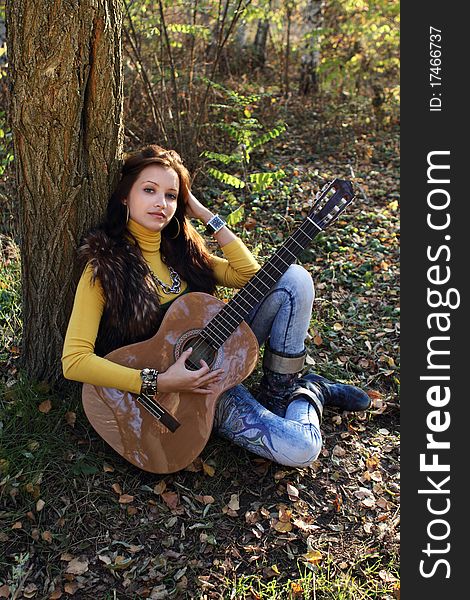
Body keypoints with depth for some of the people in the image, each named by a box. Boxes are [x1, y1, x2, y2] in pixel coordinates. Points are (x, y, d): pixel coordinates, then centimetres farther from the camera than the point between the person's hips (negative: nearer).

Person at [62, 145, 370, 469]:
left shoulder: (180, 248, 4)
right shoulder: (104, 266, -14)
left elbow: (250, 273, -2)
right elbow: (74, 361, -22)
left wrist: (205, 214, -4)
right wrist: (158, 382, -28)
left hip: (218, 354, 6)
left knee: (294, 278, -12)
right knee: (300, 449, -23)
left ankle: (282, 391, 0)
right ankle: (311, 391, 11)